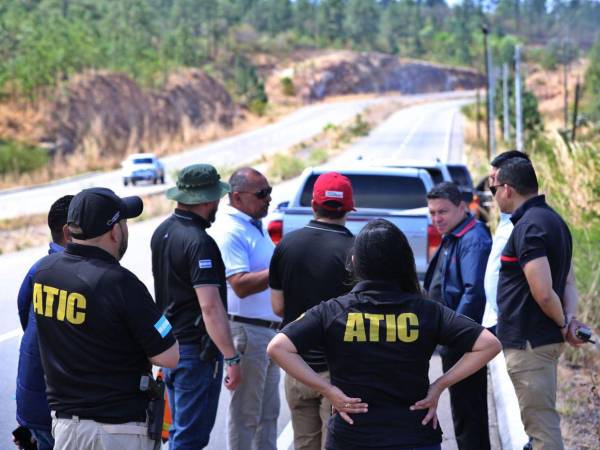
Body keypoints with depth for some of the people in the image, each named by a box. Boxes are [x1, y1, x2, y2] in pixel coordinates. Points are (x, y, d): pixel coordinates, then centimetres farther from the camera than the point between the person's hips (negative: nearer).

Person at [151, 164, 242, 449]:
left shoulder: (162, 232, 8)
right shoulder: (199, 243, -21)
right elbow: (210, 307, -26)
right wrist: (232, 359, -25)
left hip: (170, 346, 9)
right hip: (197, 350, -9)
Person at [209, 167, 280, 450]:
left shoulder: (255, 226, 14)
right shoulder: (230, 231, -16)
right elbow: (241, 285, -25)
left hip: (269, 329, 10)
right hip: (246, 331, -10)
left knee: (268, 413, 17)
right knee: (246, 415, -1)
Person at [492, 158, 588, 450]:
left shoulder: (528, 227, -18)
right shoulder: (554, 220, 14)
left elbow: (543, 293, -24)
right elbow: (568, 282, 16)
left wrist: (563, 324, -8)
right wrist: (569, 319, 0)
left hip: (528, 343, -10)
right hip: (548, 339, 10)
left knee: (541, 425, -6)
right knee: (544, 422, 19)